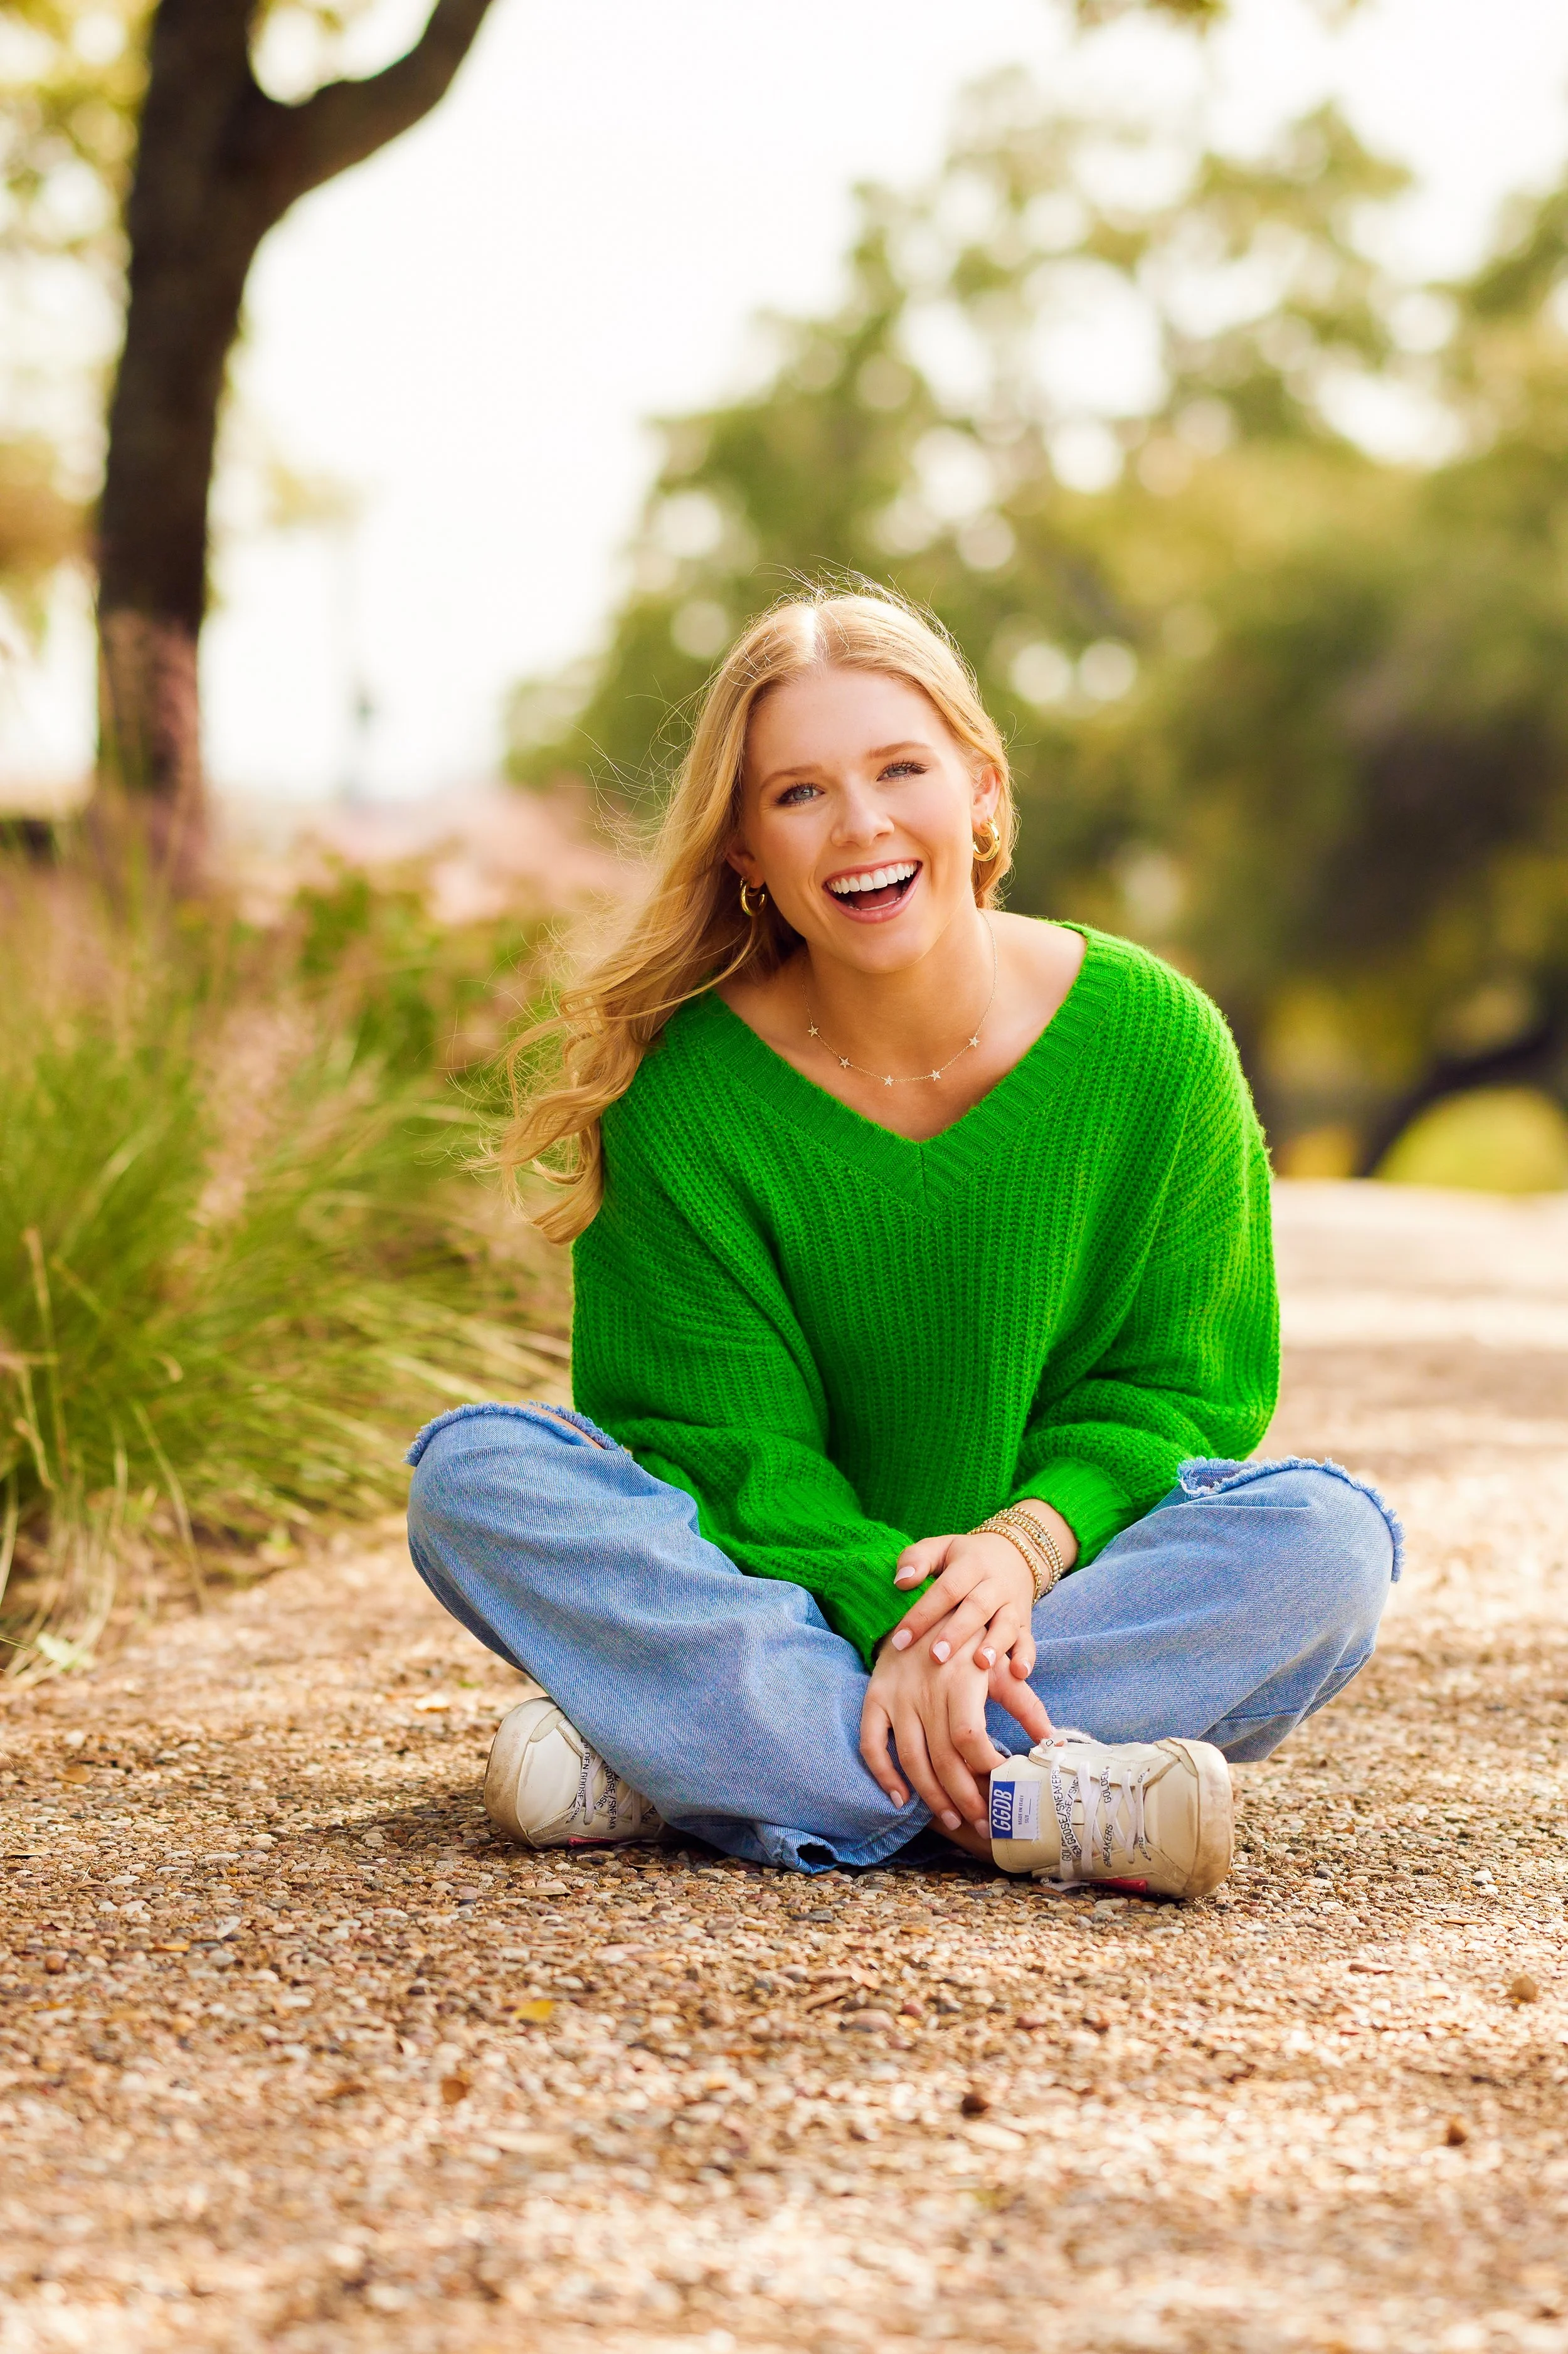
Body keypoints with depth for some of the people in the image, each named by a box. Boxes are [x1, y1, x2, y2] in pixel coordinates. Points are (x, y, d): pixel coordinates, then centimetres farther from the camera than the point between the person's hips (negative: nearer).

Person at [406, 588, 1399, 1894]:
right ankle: (1035, 1806, -36)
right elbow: (730, 1436, -11)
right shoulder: (680, 1087, -9)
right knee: (475, 1476, -24)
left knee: (1328, 1540, -28)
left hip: (1074, 1580, 1)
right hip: (778, 1579, -1)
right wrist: (892, 1611, -30)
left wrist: (1030, 1540, -22)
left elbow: (1187, 1380, -2)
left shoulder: (1153, 1042, -7)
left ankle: (675, 1756, -31)